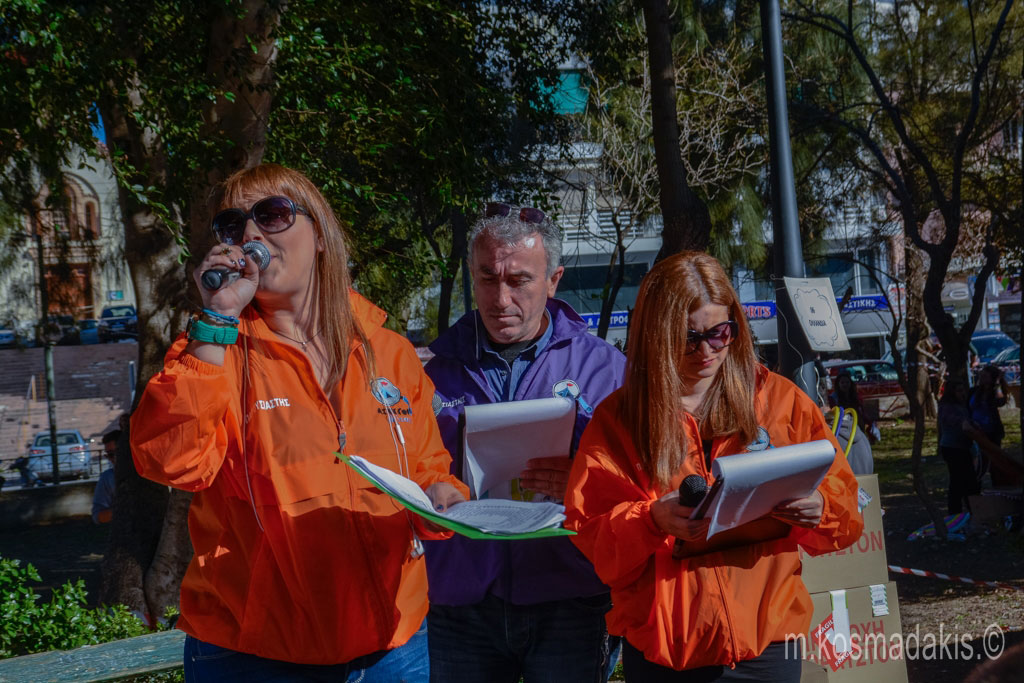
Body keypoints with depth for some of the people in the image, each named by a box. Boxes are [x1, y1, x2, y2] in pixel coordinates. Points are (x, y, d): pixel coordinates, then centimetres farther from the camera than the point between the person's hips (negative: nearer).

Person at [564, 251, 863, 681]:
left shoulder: (780, 400, 4)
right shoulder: (617, 420, 1)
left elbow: (844, 506, 6)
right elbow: (588, 536, -6)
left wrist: (817, 511, -16)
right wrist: (652, 520, -24)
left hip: (767, 643, 1)